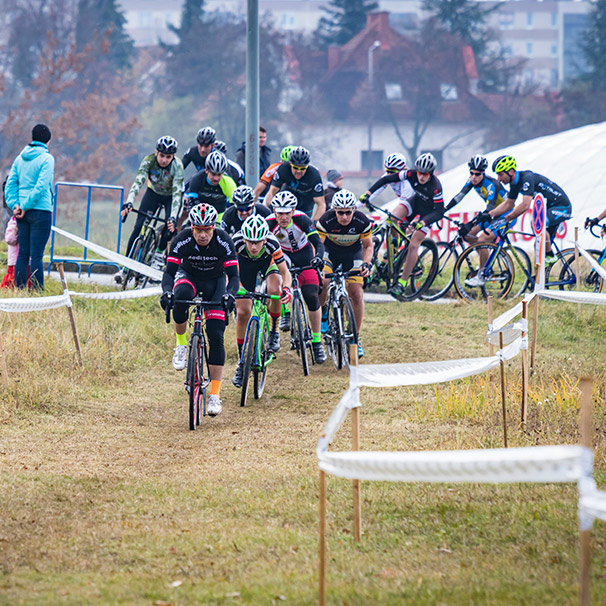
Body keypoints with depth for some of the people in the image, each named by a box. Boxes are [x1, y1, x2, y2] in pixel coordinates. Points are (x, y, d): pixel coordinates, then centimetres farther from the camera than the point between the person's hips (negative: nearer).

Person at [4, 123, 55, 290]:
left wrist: (14, 204, -2)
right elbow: (41, 186, -16)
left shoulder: (20, 158, 10)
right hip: (40, 210, -5)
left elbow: (10, 183, 5)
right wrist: (25, 207, -12)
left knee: (23, 253, 9)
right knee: (36, 255, -6)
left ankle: (20, 289, 10)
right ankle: (37, 289, -6)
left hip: (22, 212, 6)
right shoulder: (47, 158, -7)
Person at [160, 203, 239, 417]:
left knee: (216, 335, -14)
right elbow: (169, 272, -26)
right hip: (189, 277, 0)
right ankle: (181, 344, -14)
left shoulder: (224, 241, -27)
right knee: (181, 296, -39)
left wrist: (229, 295, -47)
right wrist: (167, 291, -47)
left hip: (215, 281, 0)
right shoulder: (182, 241, -26)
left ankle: (215, 394, -10)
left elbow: (234, 275, -26)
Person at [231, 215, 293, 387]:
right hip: (245, 264, 1)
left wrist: (286, 289, -48)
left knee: (274, 290, -34)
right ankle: (242, 362, 7)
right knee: (242, 313, -8)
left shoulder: (272, 243, -37)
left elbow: (285, 272, -28)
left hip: (267, 263, -1)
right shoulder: (237, 242, -37)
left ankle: (274, 330, -7)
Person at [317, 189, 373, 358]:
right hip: (330, 251, -1)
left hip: (353, 253, 1)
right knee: (322, 282, -28)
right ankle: (322, 313, 4)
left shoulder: (362, 222, -26)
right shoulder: (326, 220, -30)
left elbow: (368, 246, -11)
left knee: (356, 294, -11)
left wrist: (366, 264, -28)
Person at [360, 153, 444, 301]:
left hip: (427, 212, -4)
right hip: (413, 202, 4)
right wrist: (368, 193, -23)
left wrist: (421, 223, -48)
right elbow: (386, 179, -17)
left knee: (413, 245, -13)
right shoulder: (411, 175, -24)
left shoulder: (435, 187, -34)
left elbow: (439, 212, -34)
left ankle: (402, 283, -7)